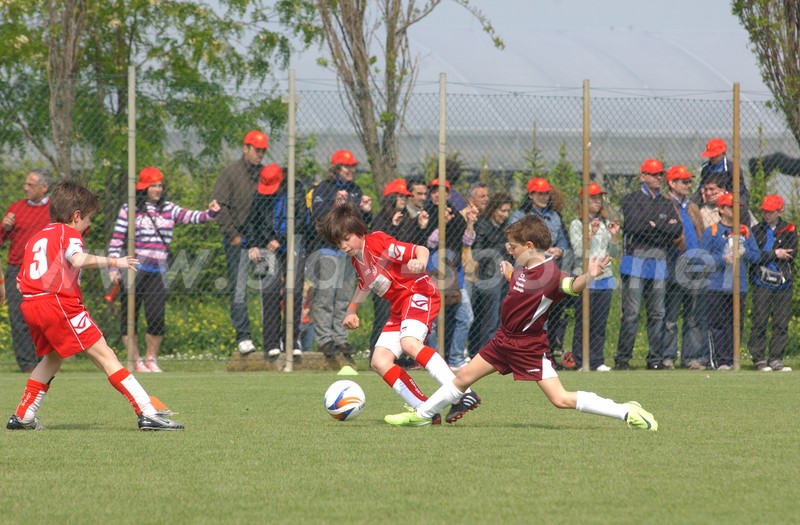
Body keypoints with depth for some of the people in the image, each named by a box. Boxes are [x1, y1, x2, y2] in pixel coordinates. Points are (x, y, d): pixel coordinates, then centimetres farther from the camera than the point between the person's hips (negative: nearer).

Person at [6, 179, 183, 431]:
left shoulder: (36, 238, 23)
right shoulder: (68, 234, 0)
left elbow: (21, 280, 19)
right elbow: (79, 259, -23)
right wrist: (114, 261, -17)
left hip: (30, 304, 8)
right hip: (61, 304, -8)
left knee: (52, 358, 30)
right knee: (104, 354, -9)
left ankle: (22, 417, 31)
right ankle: (147, 413, -17)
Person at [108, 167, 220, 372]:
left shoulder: (169, 209, 10)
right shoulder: (129, 209, 3)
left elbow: (190, 217, -4)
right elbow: (117, 239, 2)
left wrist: (209, 213, -23)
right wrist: (113, 267, -5)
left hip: (157, 271, 2)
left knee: (157, 317, -4)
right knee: (129, 316, 0)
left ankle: (151, 359, 12)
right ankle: (134, 360, 10)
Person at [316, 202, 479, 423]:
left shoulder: (378, 243, -14)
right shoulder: (357, 259, 12)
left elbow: (421, 250, -20)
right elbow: (364, 284, 33)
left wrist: (420, 263, -43)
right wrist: (351, 310, 20)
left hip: (419, 292, -10)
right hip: (399, 306, 10)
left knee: (409, 342, -35)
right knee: (379, 362, -3)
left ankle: (464, 395, -42)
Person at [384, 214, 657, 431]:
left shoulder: (549, 273, -23)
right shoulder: (523, 267, 1)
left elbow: (571, 286, -44)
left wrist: (588, 276, -61)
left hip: (530, 345, -8)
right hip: (505, 339, 8)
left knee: (561, 399, -14)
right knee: (463, 378, 17)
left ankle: (627, 412, -9)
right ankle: (422, 414, 35)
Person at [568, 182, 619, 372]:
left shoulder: (606, 224, 13)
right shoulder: (577, 224, 0)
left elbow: (614, 254, 13)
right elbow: (579, 251, -10)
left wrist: (614, 236, -3)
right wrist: (592, 233, -19)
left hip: (605, 279, 4)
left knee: (600, 323, 3)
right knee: (583, 322, -4)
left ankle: (597, 361, 7)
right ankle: (580, 361, 0)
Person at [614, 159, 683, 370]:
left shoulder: (666, 204, 17)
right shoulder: (632, 199, 3)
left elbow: (678, 230, 4)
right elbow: (635, 225, -14)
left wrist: (654, 225, -7)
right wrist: (665, 226, -6)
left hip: (659, 264, 5)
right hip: (635, 262, -5)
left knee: (657, 313, 4)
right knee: (631, 313, -8)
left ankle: (655, 359, 8)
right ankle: (622, 358, -5)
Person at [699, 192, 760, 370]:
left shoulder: (745, 231, 16)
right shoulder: (711, 231, 4)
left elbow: (757, 256, 14)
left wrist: (744, 252, -6)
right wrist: (724, 258, -15)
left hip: (739, 287, 4)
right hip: (716, 287, -4)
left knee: (734, 323, 2)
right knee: (717, 324, -8)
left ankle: (729, 360, 5)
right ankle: (719, 360, -9)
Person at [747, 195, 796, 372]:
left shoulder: (789, 230, 7)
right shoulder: (757, 230, 7)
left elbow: (790, 255, -5)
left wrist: (766, 256, -8)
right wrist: (775, 254, -10)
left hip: (783, 284, 1)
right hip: (762, 284, -1)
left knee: (782, 323, 1)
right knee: (759, 322, -5)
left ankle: (776, 360, 6)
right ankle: (759, 359, 1)